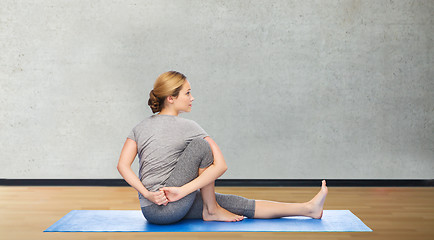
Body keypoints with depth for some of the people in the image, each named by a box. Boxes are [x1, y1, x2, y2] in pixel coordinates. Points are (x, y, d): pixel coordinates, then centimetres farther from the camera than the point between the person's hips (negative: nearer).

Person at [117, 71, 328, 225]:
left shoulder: (140, 127, 11)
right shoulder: (188, 127, -6)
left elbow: (123, 166, 1)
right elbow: (220, 165, -17)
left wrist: (147, 194, -7)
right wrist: (184, 191, -21)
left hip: (150, 209, 7)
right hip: (169, 209, -7)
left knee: (237, 204, 4)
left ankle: (307, 208, 6)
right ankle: (211, 211, 5)